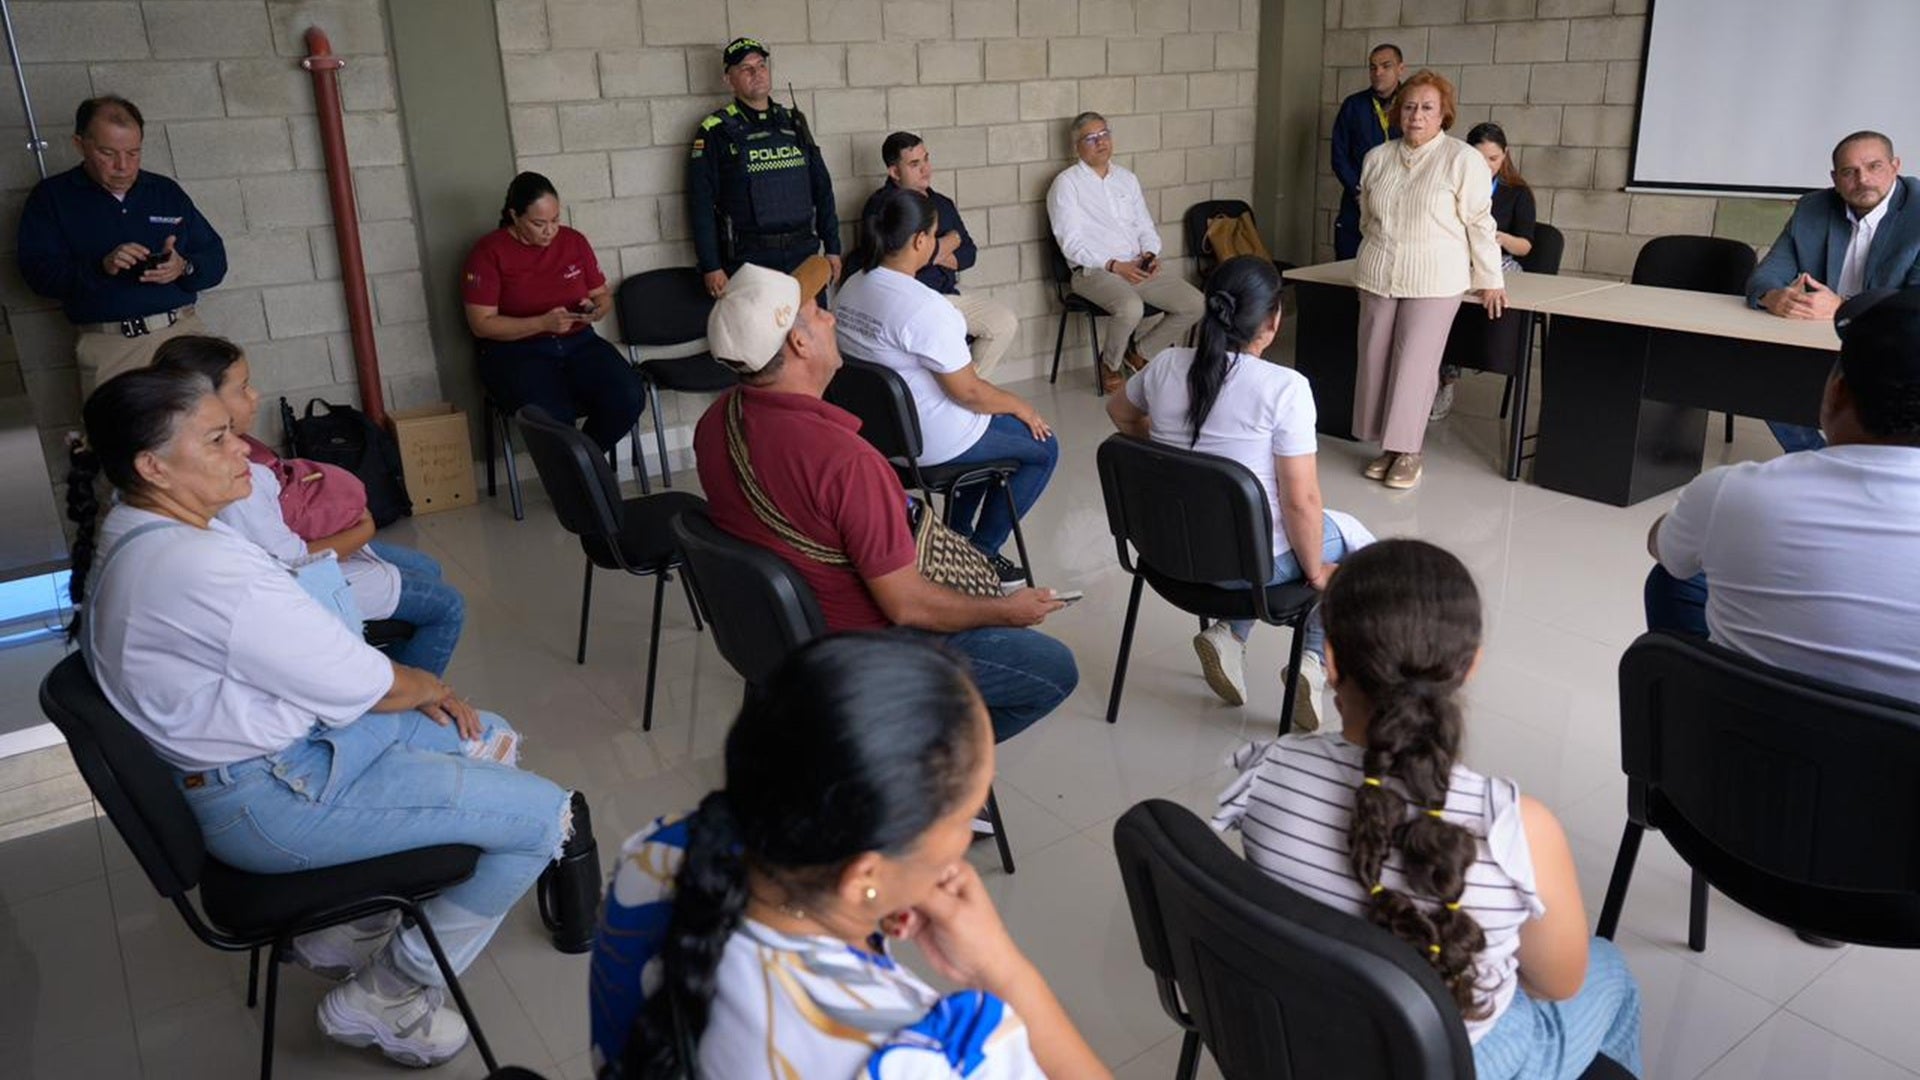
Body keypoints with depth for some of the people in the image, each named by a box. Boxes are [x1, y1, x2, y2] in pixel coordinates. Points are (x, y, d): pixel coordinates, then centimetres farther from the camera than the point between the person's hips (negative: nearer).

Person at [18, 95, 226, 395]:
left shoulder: (166, 191, 18)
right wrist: (101, 267, -16)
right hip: (107, 344, -2)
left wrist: (184, 268, -7)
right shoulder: (51, 197, 11)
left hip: (181, 329, 2)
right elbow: (37, 272, 0)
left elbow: (216, 258, 15)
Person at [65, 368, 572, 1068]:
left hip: (280, 727, 11)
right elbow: (362, 685, -22)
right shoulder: (198, 568, -29)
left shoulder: (131, 533, 4)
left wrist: (413, 689, 3)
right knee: (544, 815, -11)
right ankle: (381, 1000, 6)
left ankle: (342, 931, 23)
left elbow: (297, 651, 11)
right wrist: (429, 688, 0)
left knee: (491, 743, 19)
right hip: (276, 795, -11)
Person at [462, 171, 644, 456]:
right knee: (552, 416, -36)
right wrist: (544, 323, -19)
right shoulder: (488, 252, -3)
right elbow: (481, 324, -7)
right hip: (516, 351, -4)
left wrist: (596, 311, -8)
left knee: (628, 399, -26)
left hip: (579, 343, 4)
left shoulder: (573, 241, 9)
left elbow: (603, 296, 18)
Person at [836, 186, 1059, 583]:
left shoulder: (851, 288, -1)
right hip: (930, 442, -9)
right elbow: (967, 391, -23)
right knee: (1043, 448, 10)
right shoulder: (925, 307, -27)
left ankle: (959, 535, 33)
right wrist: (1020, 405, -4)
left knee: (985, 421, 32)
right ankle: (981, 553, 14)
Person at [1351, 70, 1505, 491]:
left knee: (1415, 363, -5)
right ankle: (1386, 445, 15)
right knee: (1376, 360, 4)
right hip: (1377, 276, 5)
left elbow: (1479, 223, -5)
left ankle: (1408, 451, 6)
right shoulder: (1378, 157, 7)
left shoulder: (1463, 160, -7)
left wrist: (1490, 280, -3)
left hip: (1433, 281, -5)